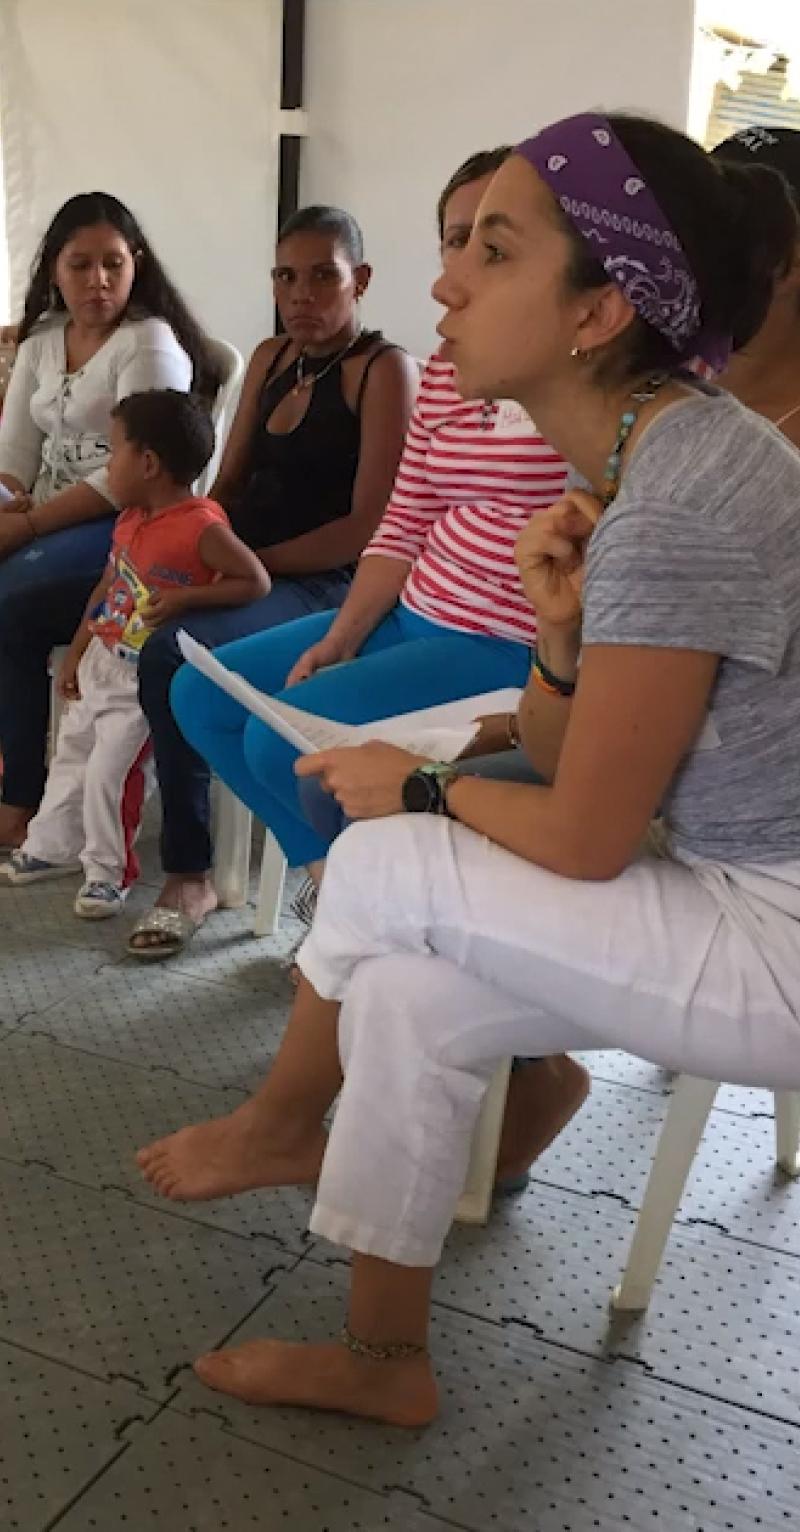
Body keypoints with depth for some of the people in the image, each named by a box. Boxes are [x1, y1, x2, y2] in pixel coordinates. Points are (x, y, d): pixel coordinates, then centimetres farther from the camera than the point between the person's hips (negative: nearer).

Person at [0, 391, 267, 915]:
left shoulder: (201, 528, -22)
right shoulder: (131, 520, 4)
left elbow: (256, 581, -22)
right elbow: (108, 586, 13)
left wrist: (186, 597, -30)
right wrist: (76, 652, 16)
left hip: (141, 680, -9)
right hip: (100, 662, 9)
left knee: (108, 774, -7)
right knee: (71, 756, 19)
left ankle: (109, 872, 13)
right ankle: (53, 846, 37)